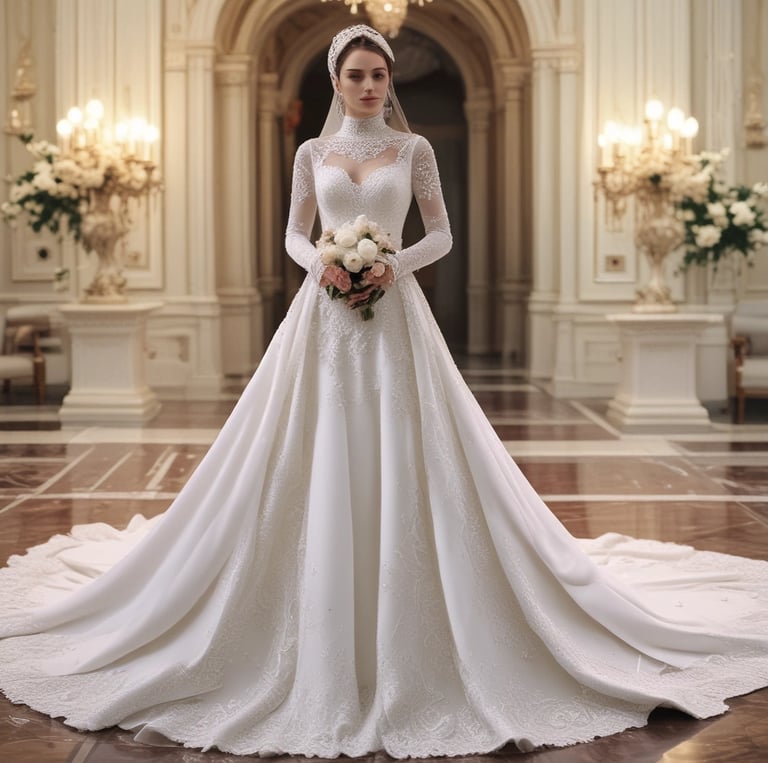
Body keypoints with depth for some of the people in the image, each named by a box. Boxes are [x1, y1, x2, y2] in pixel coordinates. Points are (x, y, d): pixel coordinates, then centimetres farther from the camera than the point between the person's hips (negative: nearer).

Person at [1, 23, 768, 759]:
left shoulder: (414, 149, 6)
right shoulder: (312, 152, 9)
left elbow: (442, 234, 7)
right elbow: (294, 234, 13)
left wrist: (398, 264, -11)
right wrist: (318, 263, -8)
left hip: (393, 317, -1)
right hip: (325, 317, 1)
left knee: (400, 468, -5)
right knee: (320, 470, -2)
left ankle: (406, 651, 7)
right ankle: (325, 654, 11)